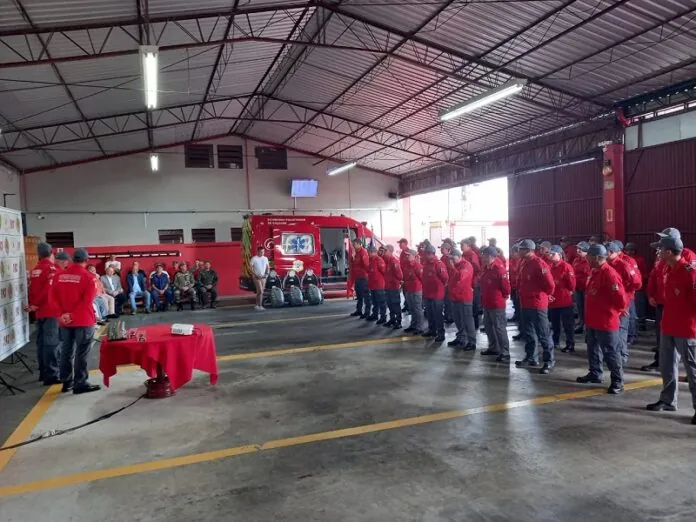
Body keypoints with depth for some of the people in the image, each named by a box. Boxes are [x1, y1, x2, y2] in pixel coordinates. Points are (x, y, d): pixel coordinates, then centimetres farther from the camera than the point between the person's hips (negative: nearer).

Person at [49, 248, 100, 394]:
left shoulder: (60, 275, 6)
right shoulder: (88, 277, -10)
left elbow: (53, 296, 1)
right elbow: (88, 300, -17)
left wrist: (62, 313, -5)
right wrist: (73, 315, -11)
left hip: (65, 320, 6)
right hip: (83, 320, -5)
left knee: (66, 351, 14)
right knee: (81, 353, 0)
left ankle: (67, 382, 21)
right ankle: (80, 384, 4)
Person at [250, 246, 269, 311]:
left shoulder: (265, 258, 9)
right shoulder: (254, 259, -8)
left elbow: (268, 267, 14)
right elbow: (250, 268, -10)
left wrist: (267, 273, -1)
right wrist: (254, 275, -16)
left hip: (263, 277, 6)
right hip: (257, 277, -6)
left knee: (260, 292, 11)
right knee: (260, 291, -13)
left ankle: (257, 305, 20)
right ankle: (260, 306, -9)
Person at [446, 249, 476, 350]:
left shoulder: (466, 265, -14)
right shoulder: (453, 265, 13)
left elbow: (460, 276, -31)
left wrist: (452, 267, -25)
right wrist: (448, 289, 16)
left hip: (464, 297, -9)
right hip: (455, 296, 9)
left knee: (467, 320, -6)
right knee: (457, 319, 16)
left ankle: (472, 342, -3)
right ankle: (461, 338, 28)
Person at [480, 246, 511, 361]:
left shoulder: (499, 268, -18)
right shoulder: (486, 268, 9)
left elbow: (506, 286, -16)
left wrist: (503, 297, -3)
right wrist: (483, 297, 16)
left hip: (496, 304, -9)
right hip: (486, 303, 9)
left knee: (499, 327, -6)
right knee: (488, 325, 18)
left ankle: (505, 353, -1)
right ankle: (493, 347, 32)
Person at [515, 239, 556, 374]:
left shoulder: (539, 264, -19)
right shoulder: (524, 263, 8)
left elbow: (549, 284, -21)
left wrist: (543, 294, -6)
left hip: (537, 305, -9)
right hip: (525, 304, 9)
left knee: (543, 334, 0)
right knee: (528, 332, 17)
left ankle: (550, 360, 12)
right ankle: (531, 357, 30)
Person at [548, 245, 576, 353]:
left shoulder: (566, 266, -11)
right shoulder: (550, 267, 7)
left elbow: (572, 284, -12)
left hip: (565, 301, -7)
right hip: (552, 301, 7)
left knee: (567, 324, 1)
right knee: (554, 324, 17)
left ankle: (570, 345, 11)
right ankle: (555, 343, 31)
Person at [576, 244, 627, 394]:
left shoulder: (610, 274, -20)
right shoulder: (595, 272, 11)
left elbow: (620, 297, -23)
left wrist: (617, 311, -6)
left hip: (606, 322, -10)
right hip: (593, 320, 10)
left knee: (611, 352, 0)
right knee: (593, 349, 20)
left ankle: (618, 381, 10)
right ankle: (595, 374, 35)